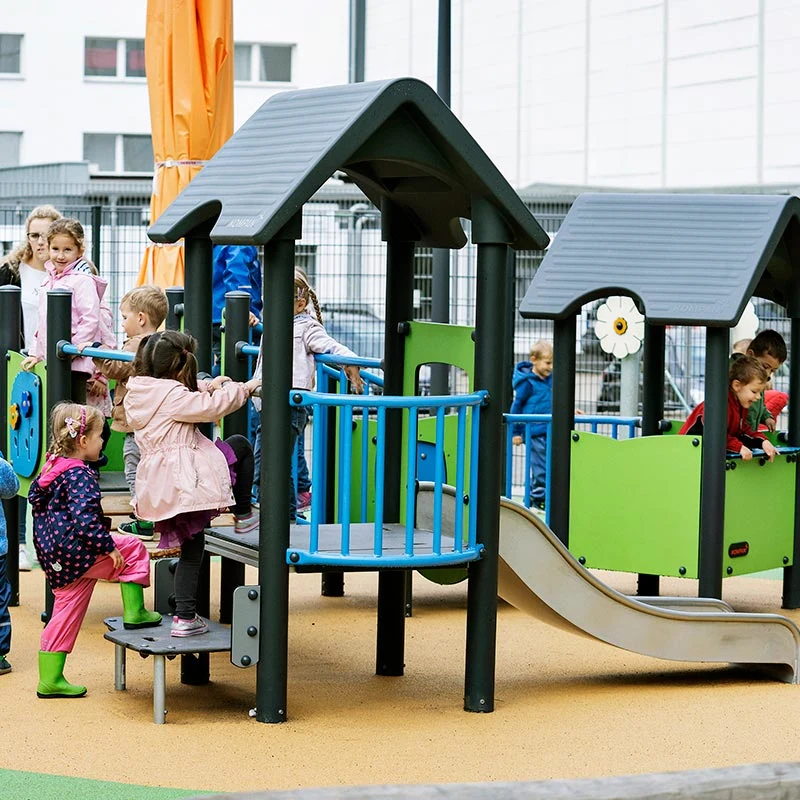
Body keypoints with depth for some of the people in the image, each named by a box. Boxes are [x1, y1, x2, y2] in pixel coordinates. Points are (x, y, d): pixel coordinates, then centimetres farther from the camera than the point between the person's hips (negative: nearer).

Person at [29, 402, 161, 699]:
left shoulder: (52, 467, 13)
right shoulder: (81, 474, -17)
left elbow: (34, 497, 27)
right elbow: (83, 517, -26)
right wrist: (108, 546, -21)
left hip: (53, 557, 10)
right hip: (74, 552, -10)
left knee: (67, 611, 14)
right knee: (133, 548, 2)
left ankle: (50, 679, 18)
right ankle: (134, 612, 6)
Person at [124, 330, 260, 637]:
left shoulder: (136, 393, 14)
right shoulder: (173, 394, -14)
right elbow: (212, 407, -13)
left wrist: (209, 386, 30)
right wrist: (244, 387, 0)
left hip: (157, 490, 8)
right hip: (186, 478, -8)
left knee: (191, 548, 17)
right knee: (240, 445, 14)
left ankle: (185, 617, 13)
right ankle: (243, 515, 21)